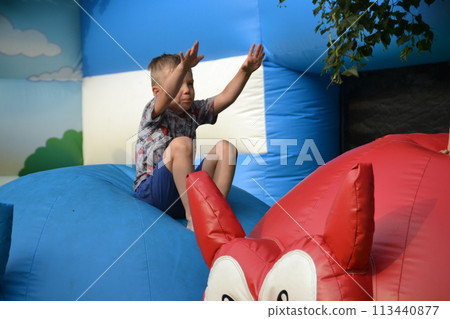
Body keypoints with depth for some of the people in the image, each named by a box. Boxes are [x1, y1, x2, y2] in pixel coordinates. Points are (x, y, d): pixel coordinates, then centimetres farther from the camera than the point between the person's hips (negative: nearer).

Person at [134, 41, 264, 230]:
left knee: (225, 148, -7)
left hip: (185, 187, 6)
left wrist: (245, 71, -15)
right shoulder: (153, 112, -8)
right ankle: (193, 219, -32)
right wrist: (183, 67, -49)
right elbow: (166, 95, -31)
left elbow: (224, 97, -1)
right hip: (151, 191, -6)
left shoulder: (193, 111, 11)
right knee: (181, 143, -31)